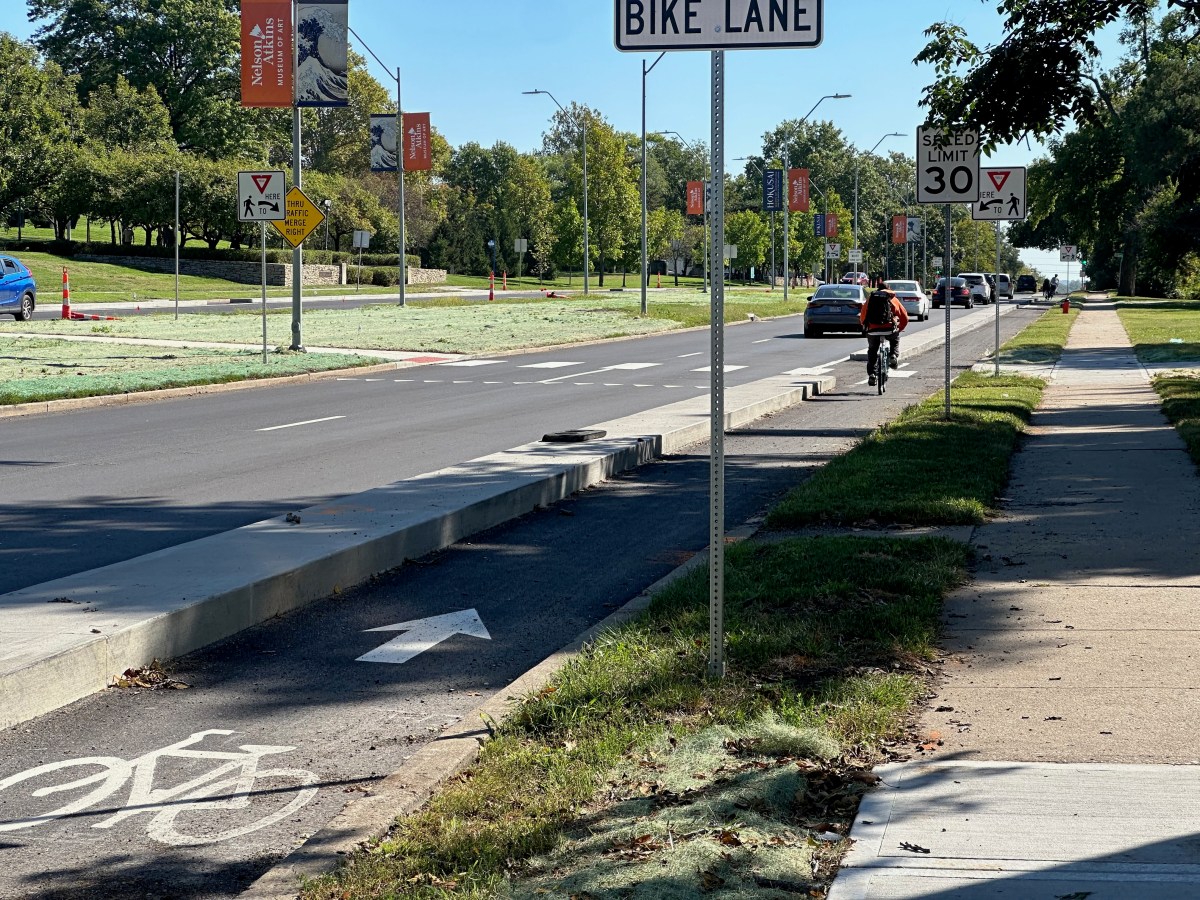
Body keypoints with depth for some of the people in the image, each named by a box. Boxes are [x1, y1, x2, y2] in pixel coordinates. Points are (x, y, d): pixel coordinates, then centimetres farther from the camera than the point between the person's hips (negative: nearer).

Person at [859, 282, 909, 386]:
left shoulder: (870, 298, 18)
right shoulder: (893, 299, 17)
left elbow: (862, 316, 18)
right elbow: (904, 317, 18)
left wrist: (866, 327, 34)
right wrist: (899, 329, 34)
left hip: (872, 330, 1)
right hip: (889, 329, 0)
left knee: (872, 351, 20)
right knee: (895, 340, 33)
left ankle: (871, 374, 9)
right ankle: (894, 355, 9)